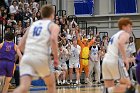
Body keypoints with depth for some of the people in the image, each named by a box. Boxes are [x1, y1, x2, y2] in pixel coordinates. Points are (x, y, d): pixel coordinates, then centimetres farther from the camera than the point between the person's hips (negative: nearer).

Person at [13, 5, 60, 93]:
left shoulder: (33, 25, 27)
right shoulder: (53, 26, 13)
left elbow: (21, 45, 23)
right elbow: (53, 39, -11)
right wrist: (56, 58, -3)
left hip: (26, 57, 3)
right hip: (41, 58, -3)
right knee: (51, 84, 21)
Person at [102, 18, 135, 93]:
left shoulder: (115, 35, 28)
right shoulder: (125, 34, 1)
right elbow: (120, 43, -21)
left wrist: (124, 59, 36)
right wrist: (125, 59, -20)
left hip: (106, 60, 8)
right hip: (115, 61, -8)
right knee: (128, 86, -3)